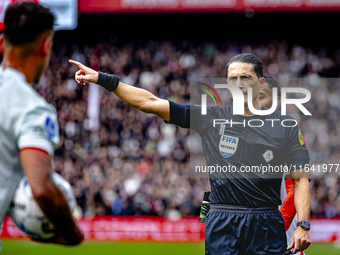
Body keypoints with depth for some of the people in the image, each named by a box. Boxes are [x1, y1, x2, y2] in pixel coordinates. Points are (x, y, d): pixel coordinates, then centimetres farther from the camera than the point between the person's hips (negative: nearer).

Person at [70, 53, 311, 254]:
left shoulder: (285, 125, 6)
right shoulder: (210, 118, 7)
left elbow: (301, 179, 5)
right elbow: (150, 102, 5)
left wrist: (303, 225, -8)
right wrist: (102, 78, 1)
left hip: (266, 227, 0)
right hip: (221, 225, 1)